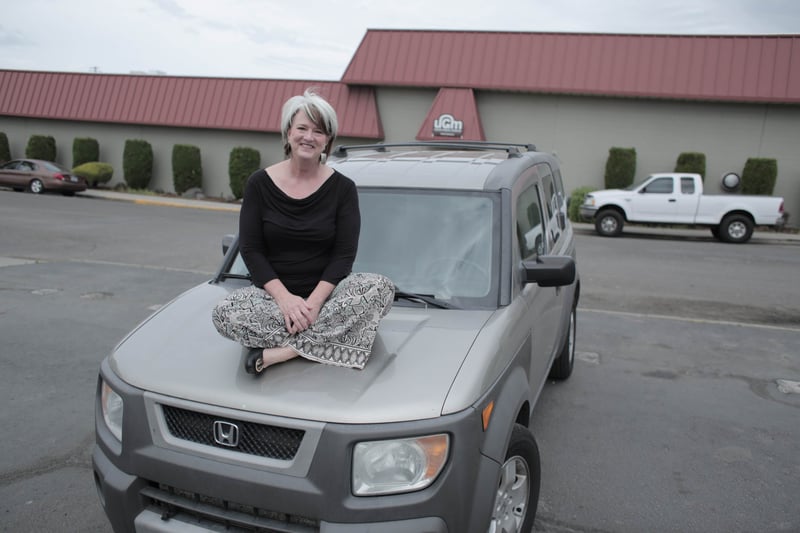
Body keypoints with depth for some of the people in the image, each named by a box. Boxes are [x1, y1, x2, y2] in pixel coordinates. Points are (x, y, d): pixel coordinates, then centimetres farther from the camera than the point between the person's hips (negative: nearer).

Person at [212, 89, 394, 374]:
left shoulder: (342, 188, 0)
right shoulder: (259, 183, 1)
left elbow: (344, 254, -5)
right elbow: (250, 250, -3)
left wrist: (315, 300, -21)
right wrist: (284, 297, -19)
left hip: (325, 294, 1)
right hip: (274, 294, 0)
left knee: (381, 287, -29)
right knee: (225, 313, -29)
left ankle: (277, 352, -27)